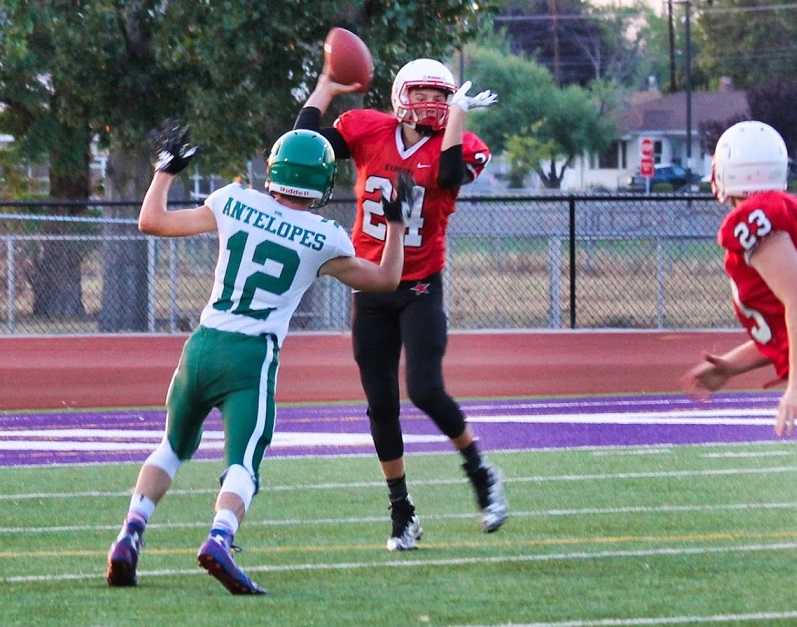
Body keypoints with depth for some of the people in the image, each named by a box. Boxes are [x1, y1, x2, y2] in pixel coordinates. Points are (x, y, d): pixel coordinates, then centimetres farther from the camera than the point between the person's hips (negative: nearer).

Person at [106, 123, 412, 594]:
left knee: (173, 448, 22)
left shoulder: (233, 203, 3)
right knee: (242, 466, -9)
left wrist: (167, 170, 28)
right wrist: (397, 222, 27)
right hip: (252, 358, -3)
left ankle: (130, 536, 5)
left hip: (203, 344, 3)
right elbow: (387, 278, 15)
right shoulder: (322, 240, -1)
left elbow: (151, 221, 13)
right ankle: (220, 539, -38)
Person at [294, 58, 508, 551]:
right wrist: (325, 89, 0)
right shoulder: (367, 132, 0)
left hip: (420, 288, -3)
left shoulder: (453, 145, -6)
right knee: (381, 403, 6)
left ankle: (482, 474, 8)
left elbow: (452, 174, -28)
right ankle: (402, 512, 17)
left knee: (426, 390, -17)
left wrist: (458, 115, -23)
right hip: (372, 288, 3)